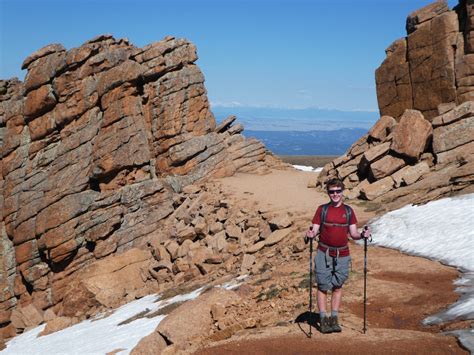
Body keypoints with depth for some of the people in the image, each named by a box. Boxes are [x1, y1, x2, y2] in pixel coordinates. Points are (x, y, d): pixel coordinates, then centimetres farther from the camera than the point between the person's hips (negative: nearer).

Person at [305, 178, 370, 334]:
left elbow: (353, 233, 6)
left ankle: (334, 319, 16)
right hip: (324, 254, -2)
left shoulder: (348, 211, 6)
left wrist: (362, 234, -14)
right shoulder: (322, 209, 1)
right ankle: (323, 319, 7)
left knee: (338, 286, 8)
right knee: (323, 286, 0)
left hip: (342, 255, 2)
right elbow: (315, 229, -1)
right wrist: (311, 234, -23)